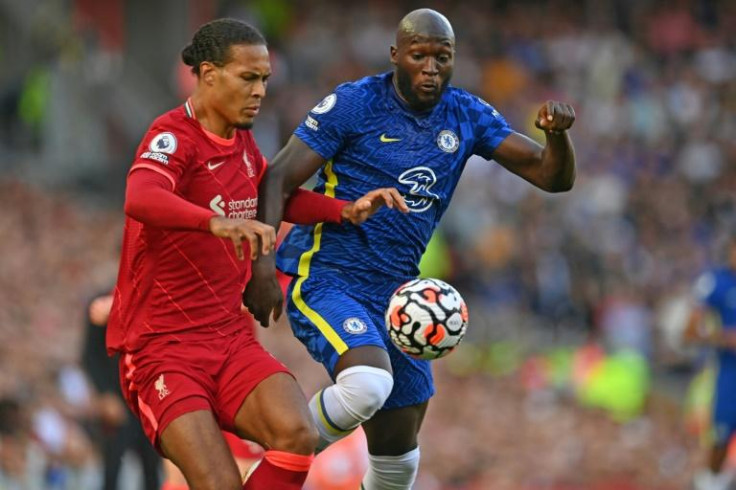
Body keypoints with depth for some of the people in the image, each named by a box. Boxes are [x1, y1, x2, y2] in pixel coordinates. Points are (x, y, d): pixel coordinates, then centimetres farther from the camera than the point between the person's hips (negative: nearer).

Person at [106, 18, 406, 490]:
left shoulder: (242, 141, 10)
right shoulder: (174, 135, -13)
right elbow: (140, 200, -36)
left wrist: (347, 211, 15)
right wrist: (216, 222, -52)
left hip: (231, 339, 6)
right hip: (161, 347, -6)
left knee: (297, 434, -23)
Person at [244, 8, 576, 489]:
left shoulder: (467, 116, 6)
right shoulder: (353, 104, -10)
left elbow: (552, 176, 4)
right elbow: (277, 179, -12)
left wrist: (557, 133, -19)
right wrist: (262, 263, -26)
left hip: (394, 295, 6)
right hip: (323, 280, -6)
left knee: (398, 448, 9)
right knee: (368, 385, -33)